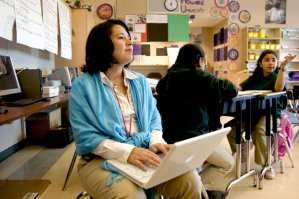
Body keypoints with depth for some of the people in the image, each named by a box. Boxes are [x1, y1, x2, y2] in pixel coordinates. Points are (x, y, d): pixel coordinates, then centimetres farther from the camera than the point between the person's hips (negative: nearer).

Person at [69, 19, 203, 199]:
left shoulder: (140, 81, 11)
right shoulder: (83, 85, -4)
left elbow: (153, 118, 13)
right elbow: (85, 137, -10)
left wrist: (156, 142, -10)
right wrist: (126, 152, -24)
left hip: (144, 153, 4)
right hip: (103, 159, -3)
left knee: (190, 181, -19)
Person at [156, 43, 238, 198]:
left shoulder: (169, 76, 8)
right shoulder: (197, 76, -12)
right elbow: (232, 90, -11)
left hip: (170, 135, 9)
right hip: (190, 137, -9)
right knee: (228, 163, 11)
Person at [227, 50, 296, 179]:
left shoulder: (277, 76, 0)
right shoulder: (255, 78, 13)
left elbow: (278, 88, -24)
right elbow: (239, 87, 3)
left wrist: (283, 67, -30)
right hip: (253, 112, 4)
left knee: (259, 129, -36)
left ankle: (266, 164, -20)